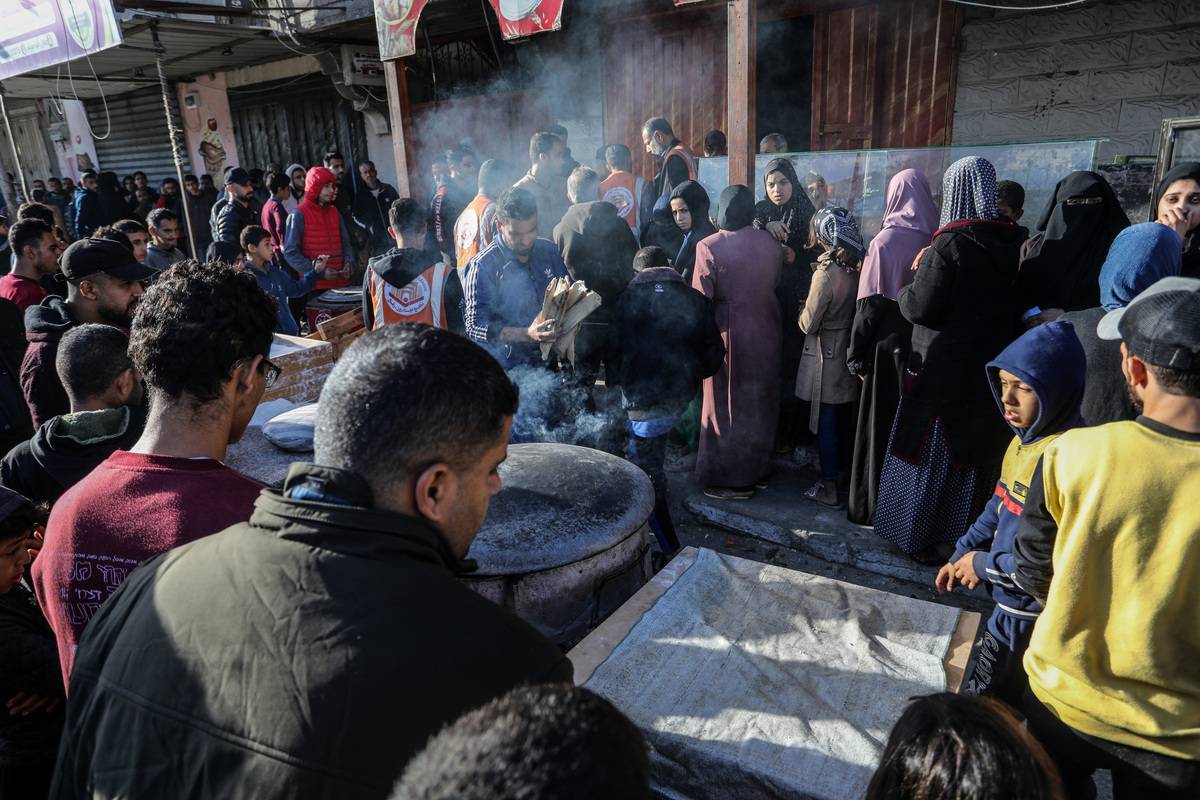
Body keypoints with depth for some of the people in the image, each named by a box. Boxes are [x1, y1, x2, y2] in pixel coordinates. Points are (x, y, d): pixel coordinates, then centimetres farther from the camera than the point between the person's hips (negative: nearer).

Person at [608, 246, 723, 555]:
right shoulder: (695, 299, 3)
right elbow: (715, 353, 4)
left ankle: (671, 550, 4)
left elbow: (615, 349, -3)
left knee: (648, 473, 4)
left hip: (643, 399, -4)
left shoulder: (630, 298, -4)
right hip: (682, 397, 5)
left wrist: (613, 378, 15)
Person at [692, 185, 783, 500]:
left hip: (729, 335, -5)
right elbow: (774, 283, 9)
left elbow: (701, 299, -15)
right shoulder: (770, 242, -2)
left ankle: (733, 480, 16)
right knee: (760, 401, 18)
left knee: (726, 404, 8)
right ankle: (757, 468, 32)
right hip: (765, 332, 5)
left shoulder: (709, 247, -17)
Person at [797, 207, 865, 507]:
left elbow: (809, 324, -17)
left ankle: (829, 489, 12)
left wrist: (803, 311, 2)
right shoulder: (858, 266, -1)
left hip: (826, 359, -7)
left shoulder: (826, 272, -22)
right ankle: (843, 475, 34)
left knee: (826, 423, 3)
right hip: (850, 355, 7)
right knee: (842, 420, 20)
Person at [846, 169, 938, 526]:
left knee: (881, 424, 7)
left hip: (888, 345, -4)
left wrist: (856, 353, -8)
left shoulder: (885, 240, -13)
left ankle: (874, 506, 15)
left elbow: (870, 303, -14)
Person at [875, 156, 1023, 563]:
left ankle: (917, 534, 19)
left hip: (945, 367, -6)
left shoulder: (951, 243, -18)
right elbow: (1014, 302, 11)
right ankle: (968, 533, 31)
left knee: (931, 451, 8)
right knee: (978, 452, 18)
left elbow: (919, 308, -19)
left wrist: (908, 287, 3)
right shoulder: (1012, 241, 1)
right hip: (993, 367, 6)